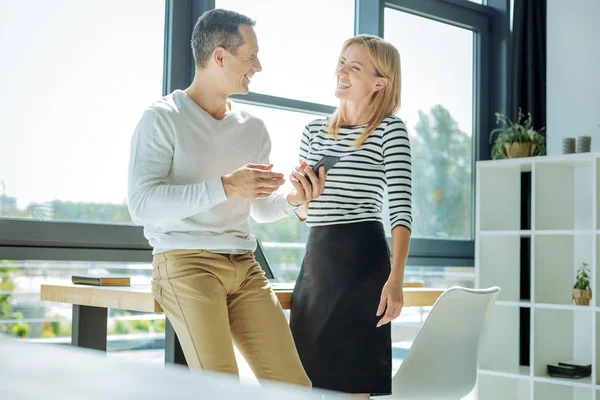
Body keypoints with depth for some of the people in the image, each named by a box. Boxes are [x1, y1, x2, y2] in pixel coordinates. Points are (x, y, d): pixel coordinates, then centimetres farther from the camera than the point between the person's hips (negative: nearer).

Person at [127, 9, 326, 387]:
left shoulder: (254, 128, 15)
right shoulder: (163, 119, -4)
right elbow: (142, 204, -16)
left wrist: (291, 199, 2)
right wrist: (224, 186, -23)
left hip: (245, 267, 6)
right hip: (186, 262, -6)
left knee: (293, 386, -4)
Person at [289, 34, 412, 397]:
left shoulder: (390, 129, -4)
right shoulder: (315, 130, 12)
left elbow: (402, 209, -12)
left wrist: (396, 280, -21)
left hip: (361, 258, -6)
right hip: (315, 258, 6)